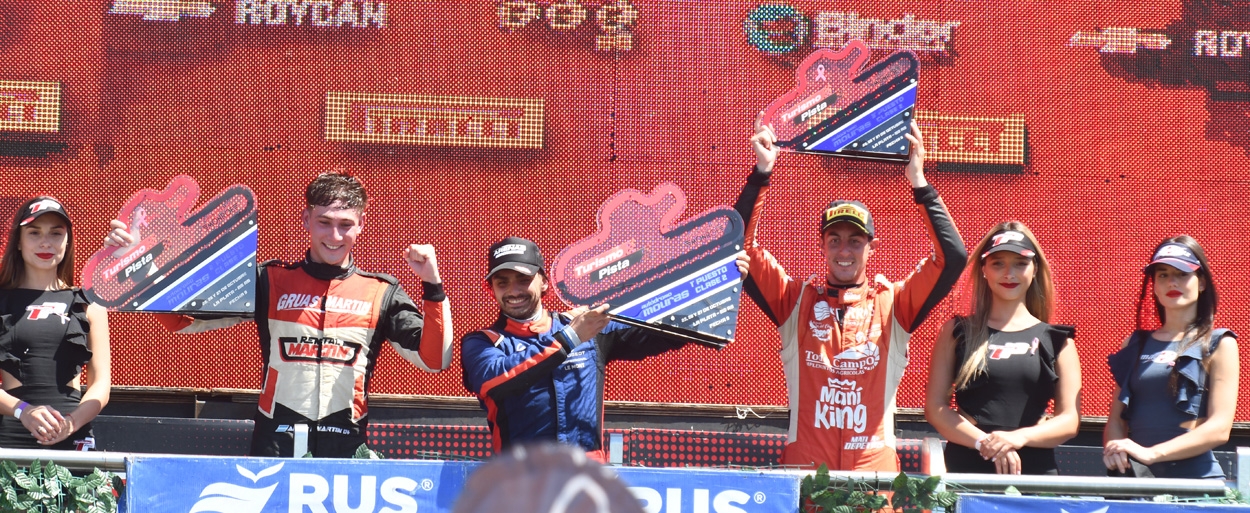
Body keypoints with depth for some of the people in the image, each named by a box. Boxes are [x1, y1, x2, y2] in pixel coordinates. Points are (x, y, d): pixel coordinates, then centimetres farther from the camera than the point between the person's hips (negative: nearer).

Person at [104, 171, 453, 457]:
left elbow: (434, 360, 2)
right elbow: (182, 319, 5)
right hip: (273, 449, 0)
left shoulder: (381, 294, 8)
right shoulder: (271, 283, 7)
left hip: (346, 456, 0)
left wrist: (433, 288, -7)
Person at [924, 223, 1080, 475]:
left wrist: (1019, 437, -13)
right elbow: (935, 407, 3)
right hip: (965, 468, 0)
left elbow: (1070, 420, 5)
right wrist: (984, 443, -12)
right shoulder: (957, 332, 9)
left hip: (1035, 472, 1)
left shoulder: (1056, 340, 10)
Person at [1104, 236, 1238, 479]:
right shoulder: (1135, 344, 18)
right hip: (1135, 478, 4)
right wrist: (1113, 450, -9)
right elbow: (1116, 418, 15)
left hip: (1195, 477, -4)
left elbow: (1219, 428, -5)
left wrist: (1151, 454, -16)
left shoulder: (1218, 345, 6)